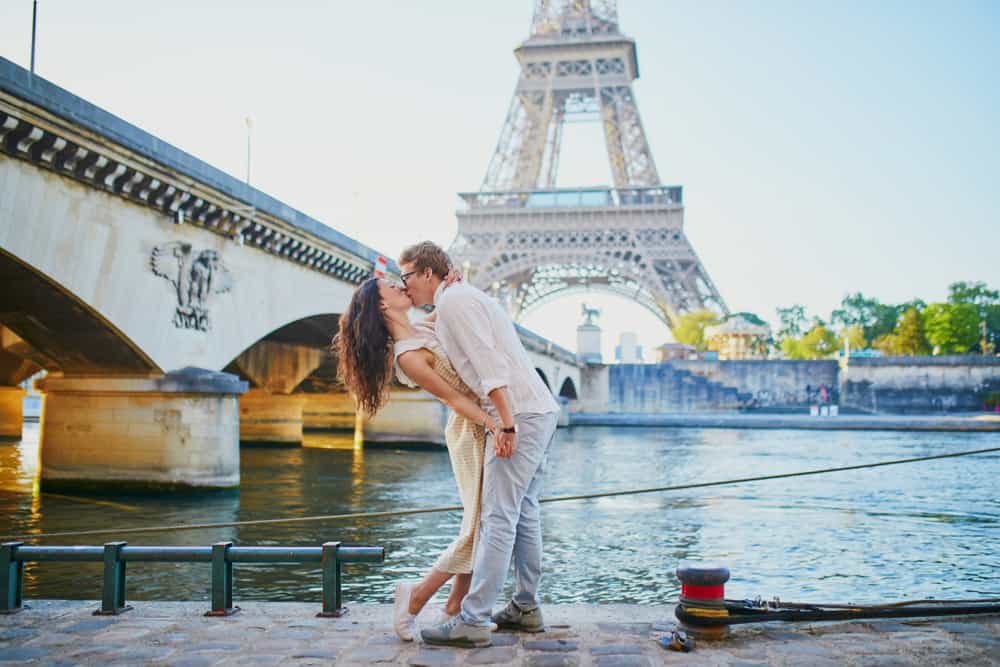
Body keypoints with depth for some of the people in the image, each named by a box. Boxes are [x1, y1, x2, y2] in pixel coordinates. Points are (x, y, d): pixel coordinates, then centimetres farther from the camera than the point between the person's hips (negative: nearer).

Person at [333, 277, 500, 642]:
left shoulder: (424, 328, 7)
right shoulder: (407, 356, -18)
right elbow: (453, 398, -18)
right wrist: (498, 427, -21)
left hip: (486, 423, 9)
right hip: (472, 431, -9)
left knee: (481, 527, 12)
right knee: (477, 529, -5)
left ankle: (454, 609, 21)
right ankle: (416, 597, 11)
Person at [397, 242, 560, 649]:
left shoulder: (452, 300, -9)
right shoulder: (464, 298, 22)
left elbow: (488, 361, -19)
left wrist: (506, 424, -23)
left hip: (520, 415, -10)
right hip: (538, 412, 10)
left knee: (498, 519, -9)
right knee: (523, 514, 14)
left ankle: (473, 621, -6)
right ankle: (526, 608, 22)